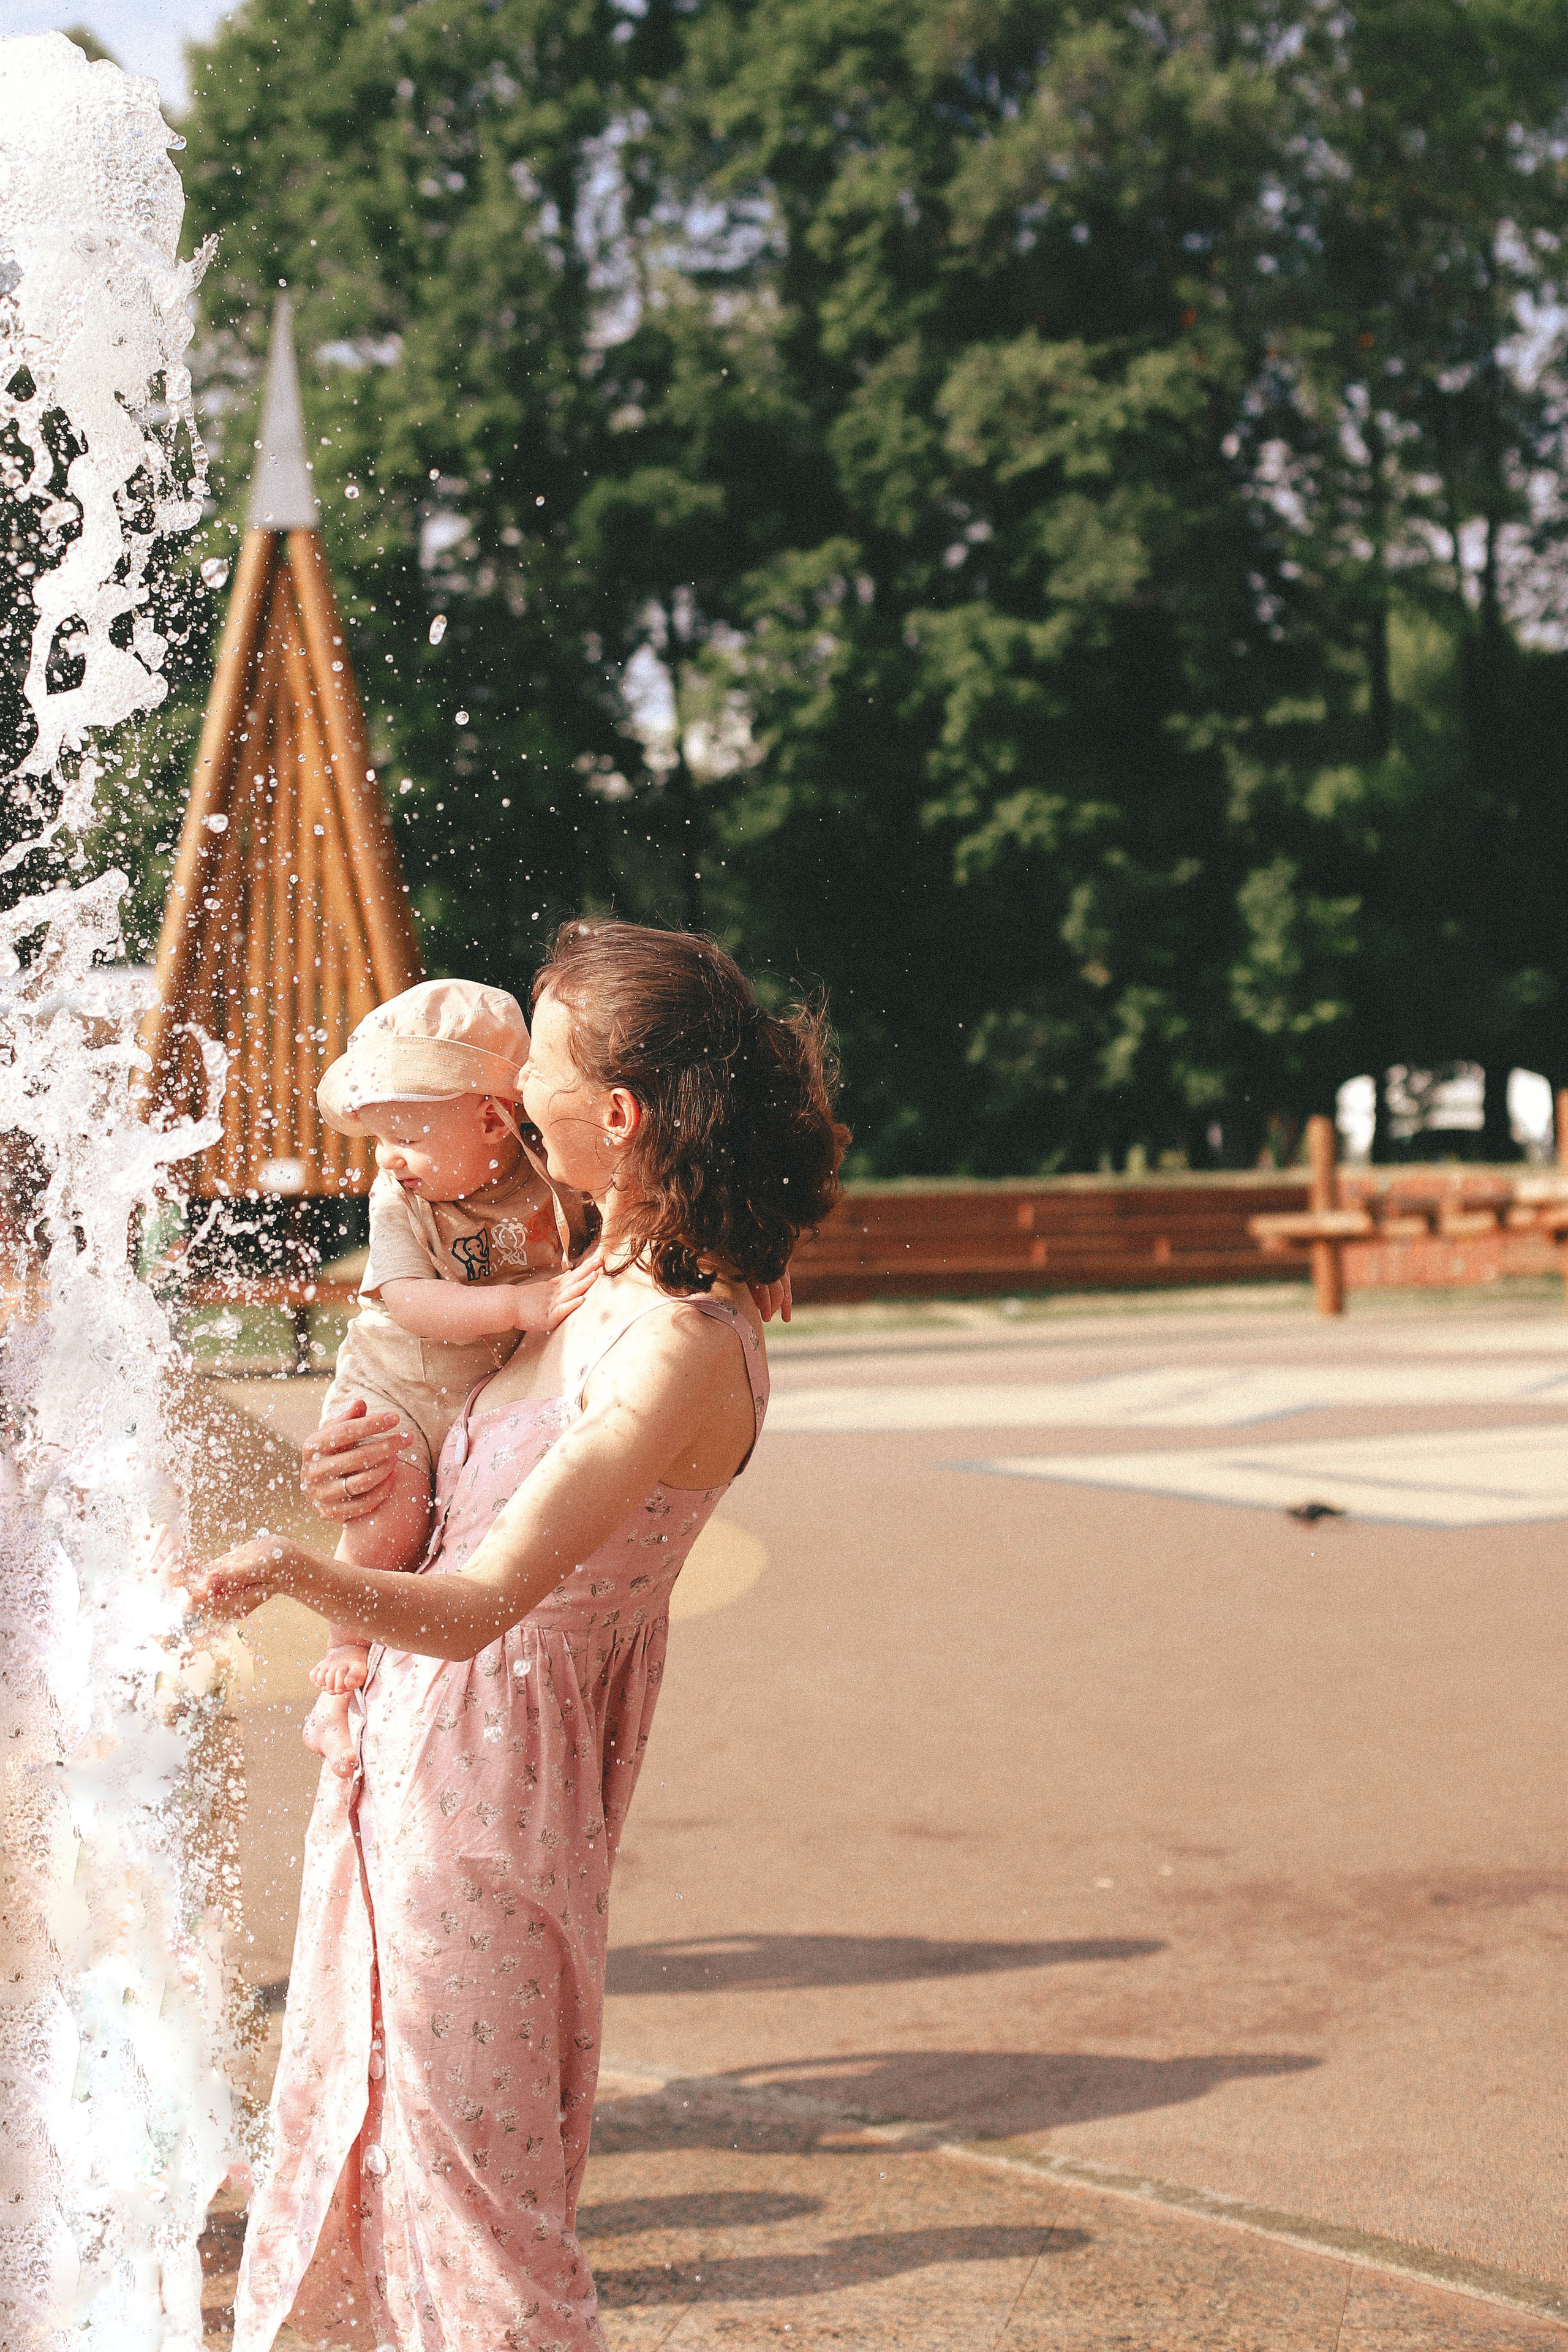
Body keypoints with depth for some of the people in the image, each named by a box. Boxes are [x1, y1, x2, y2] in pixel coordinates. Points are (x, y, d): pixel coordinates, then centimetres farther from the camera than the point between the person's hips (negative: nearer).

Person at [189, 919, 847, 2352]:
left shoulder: (686, 1349, -25)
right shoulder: (622, 1278, 4)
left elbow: (480, 1602, -33)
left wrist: (296, 1573, -48)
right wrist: (382, 1472, 9)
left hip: (491, 1768, -9)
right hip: (408, 1735, 9)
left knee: (473, 2197, 2)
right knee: (366, 2156, 21)